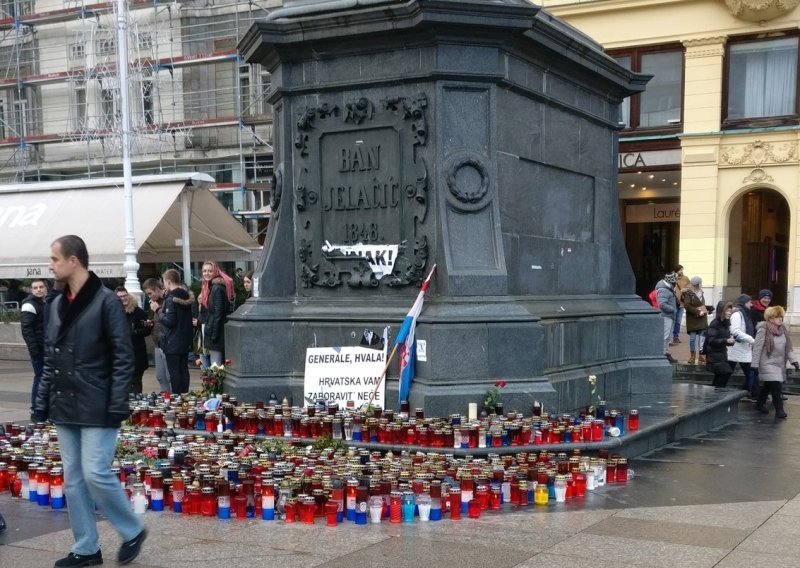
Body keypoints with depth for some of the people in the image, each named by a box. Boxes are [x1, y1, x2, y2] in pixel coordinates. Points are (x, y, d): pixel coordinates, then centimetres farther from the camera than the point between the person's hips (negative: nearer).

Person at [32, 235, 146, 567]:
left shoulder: (106, 301, -10)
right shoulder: (57, 304, 11)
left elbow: (123, 357, -12)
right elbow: (49, 359, 16)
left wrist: (117, 406, -16)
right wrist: (42, 401, 12)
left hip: (97, 409, -7)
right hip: (65, 408, 7)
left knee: (96, 474, -8)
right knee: (73, 479, 10)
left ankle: (133, 532, 13)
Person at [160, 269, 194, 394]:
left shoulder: (171, 299, -16)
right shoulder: (187, 296, 9)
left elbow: (169, 321, -21)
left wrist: (160, 312, -6)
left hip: (172, 343, -8)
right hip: (185, 341, 8)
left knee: (174, 371, -3)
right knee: (184, 369, 13)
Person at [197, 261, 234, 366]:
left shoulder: (217, 288, -13)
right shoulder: (208, 287, 16)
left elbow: (218, 312, -18)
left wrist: (213, 334, -20)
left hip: (214, 331, -10)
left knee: (215, 365, -8)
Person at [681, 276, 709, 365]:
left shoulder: (700, 292, 12)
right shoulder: (688, 293, -10)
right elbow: (687, 306, -20)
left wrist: (705, 310, 7)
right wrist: (698, 312, -21)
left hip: (702, 319, 6)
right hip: (692, 319, -6)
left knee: (702, 336, 3)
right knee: (692, 337, 3)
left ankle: (701, 355, 8)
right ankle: (692, 355, 16)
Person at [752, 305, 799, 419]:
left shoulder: (782, 330, 8)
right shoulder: (763, 330, -14)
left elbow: (788, 346, 10)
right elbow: (757, 347, -13)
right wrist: (755, 364, -13)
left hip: (780, 364, 7)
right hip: (768, 364, -7)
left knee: (767, 386, 16)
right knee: (775, 386, -14)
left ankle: (760, 404, 32)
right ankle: (779, 409, -9)